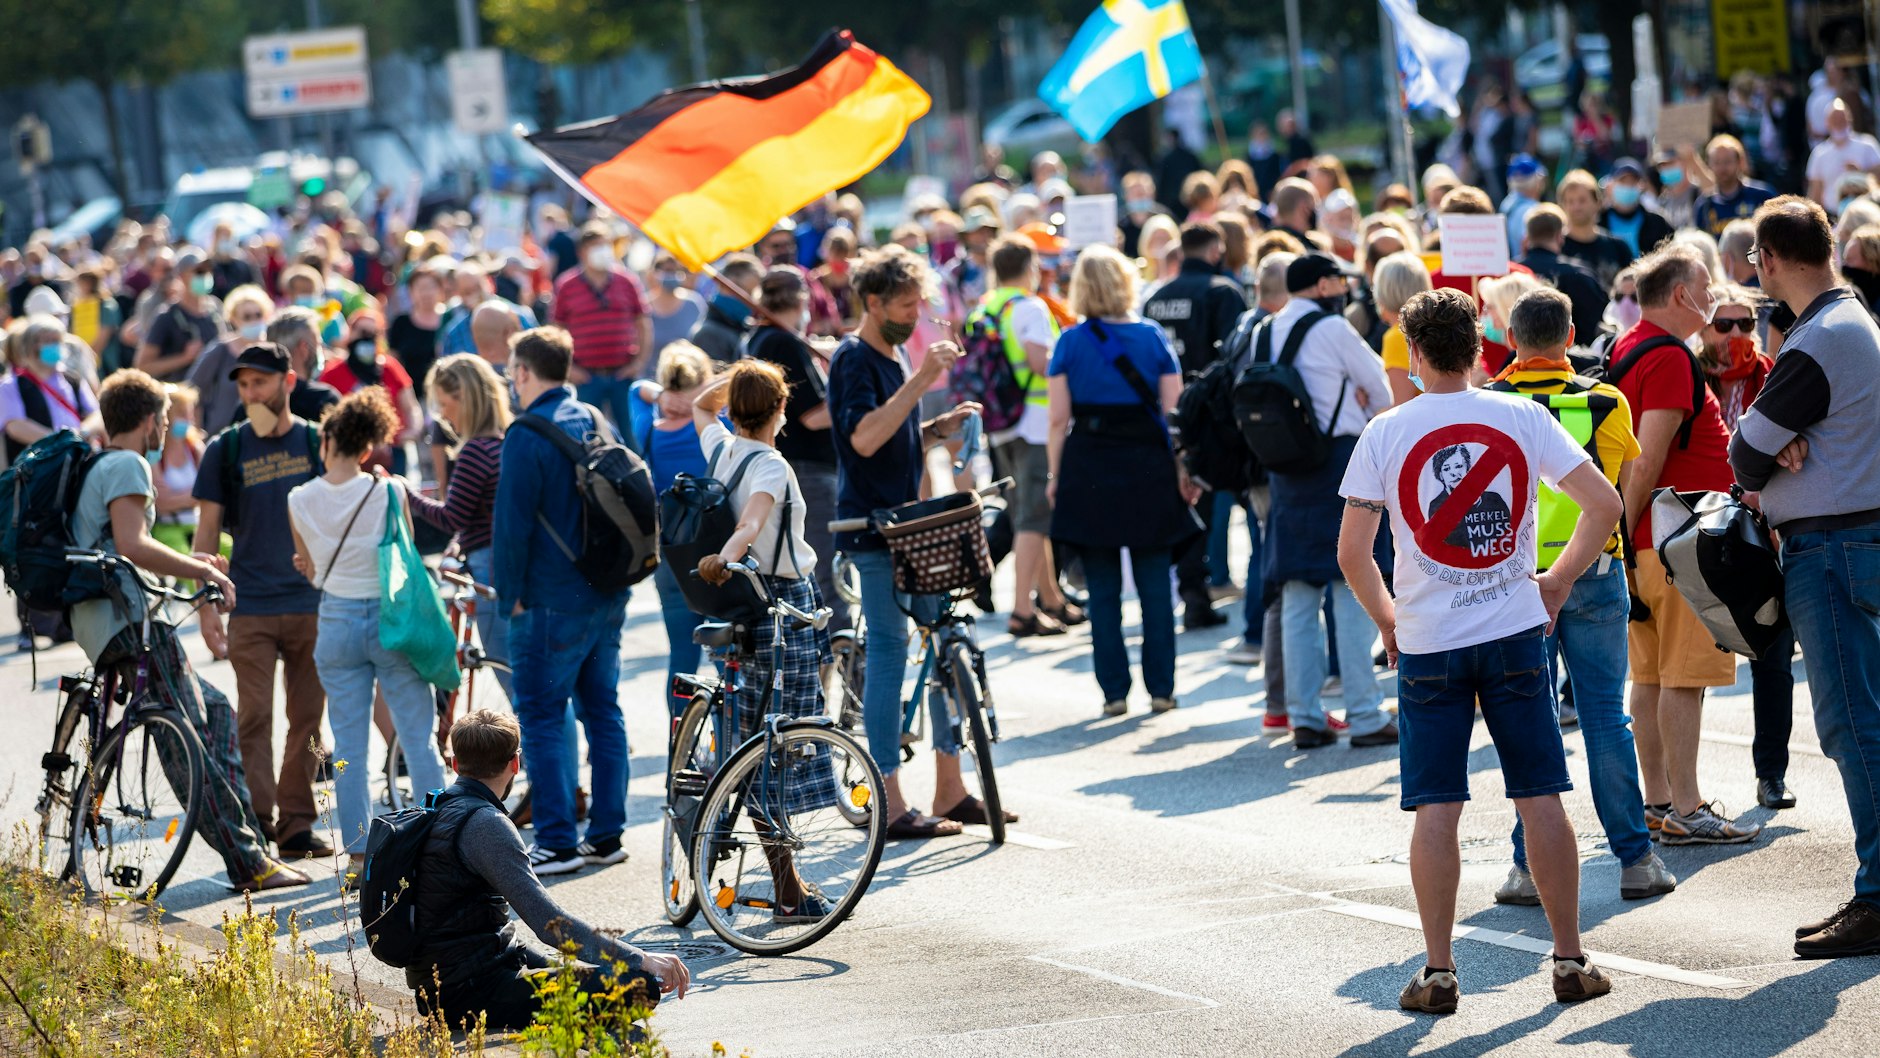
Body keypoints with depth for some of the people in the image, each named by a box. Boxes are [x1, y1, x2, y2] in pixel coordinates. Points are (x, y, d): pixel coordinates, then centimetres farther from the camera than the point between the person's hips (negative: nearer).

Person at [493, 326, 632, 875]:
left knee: (542, 718, -3)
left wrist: (510, 594, -5)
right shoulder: (595, 422, 10)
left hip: (553, 601, -8)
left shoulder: (528, 435, -14)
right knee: (603, 712, 12)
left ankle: (557, 843, -6)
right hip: (607, 596, 8)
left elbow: (513, 522, -14)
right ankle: (607, 834, 15)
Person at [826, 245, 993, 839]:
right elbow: (864, 437, -25)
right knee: (889, 650, -8)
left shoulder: (898, 355, 17)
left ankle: (950, 790, 14)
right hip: (872, 525, -9)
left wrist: (941, 428, 6)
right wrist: (920, 382, -27)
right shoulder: (853, 360, -10)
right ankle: (890, 805, -5)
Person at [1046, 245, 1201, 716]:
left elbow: (1059, 419, -3)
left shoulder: (1070, 342, -2)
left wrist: (1054, 476, 4)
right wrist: (1184, 472, 3)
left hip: (1089, 467, -1)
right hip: (1148, 464, 1)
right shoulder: (1154, 337, 0)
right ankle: (1161, 688, 6)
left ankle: (1114, 691, 3)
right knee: (1155, 585, 6)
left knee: (1103, 589, 5)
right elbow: (1173, 412, -2)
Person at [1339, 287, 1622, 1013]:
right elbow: (1604, 505, -2)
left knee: (1436, 810, 2)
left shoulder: (1385, 434, -3)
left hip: (1427, 642, -1)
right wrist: (1559, 581, 11)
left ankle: (1438, 972, 2)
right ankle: (1570, 961, 10)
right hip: (1516, 629, 1)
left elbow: (1351, 553, -4)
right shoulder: (1524, 418, 0)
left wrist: (1385, 619, 12)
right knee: (1540, 799, 6)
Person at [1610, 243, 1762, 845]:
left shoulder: (1626, 349, 15)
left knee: (1651, 675, 11)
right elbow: (1647, 461, -20)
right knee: (1685, 677, -7)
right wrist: (1622, 534, -16)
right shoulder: (1668, 358, -16)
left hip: (1647, 541, 10)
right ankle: (1684, 812, -7)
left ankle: (1657, 802, 16)